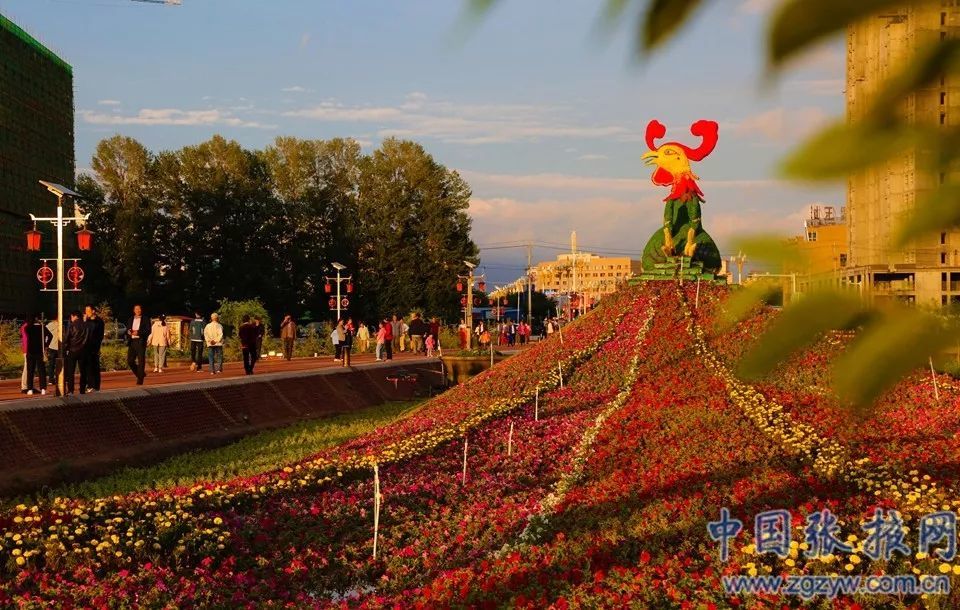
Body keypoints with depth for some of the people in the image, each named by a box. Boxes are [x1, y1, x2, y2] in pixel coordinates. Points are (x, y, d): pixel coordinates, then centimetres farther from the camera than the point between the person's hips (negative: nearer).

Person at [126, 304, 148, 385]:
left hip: (140, 342, -4)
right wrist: (129, 331, -6)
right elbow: (127, 329, 17)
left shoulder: (145, 319, 2)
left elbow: (148, 331, -6)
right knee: (130, 361, 0)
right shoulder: (131, 319, 17)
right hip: (132, 342, 5)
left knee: (141, 361, -5)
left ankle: (140, 379, 1)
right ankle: (140, 374, 19)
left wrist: (138, 332, -18)